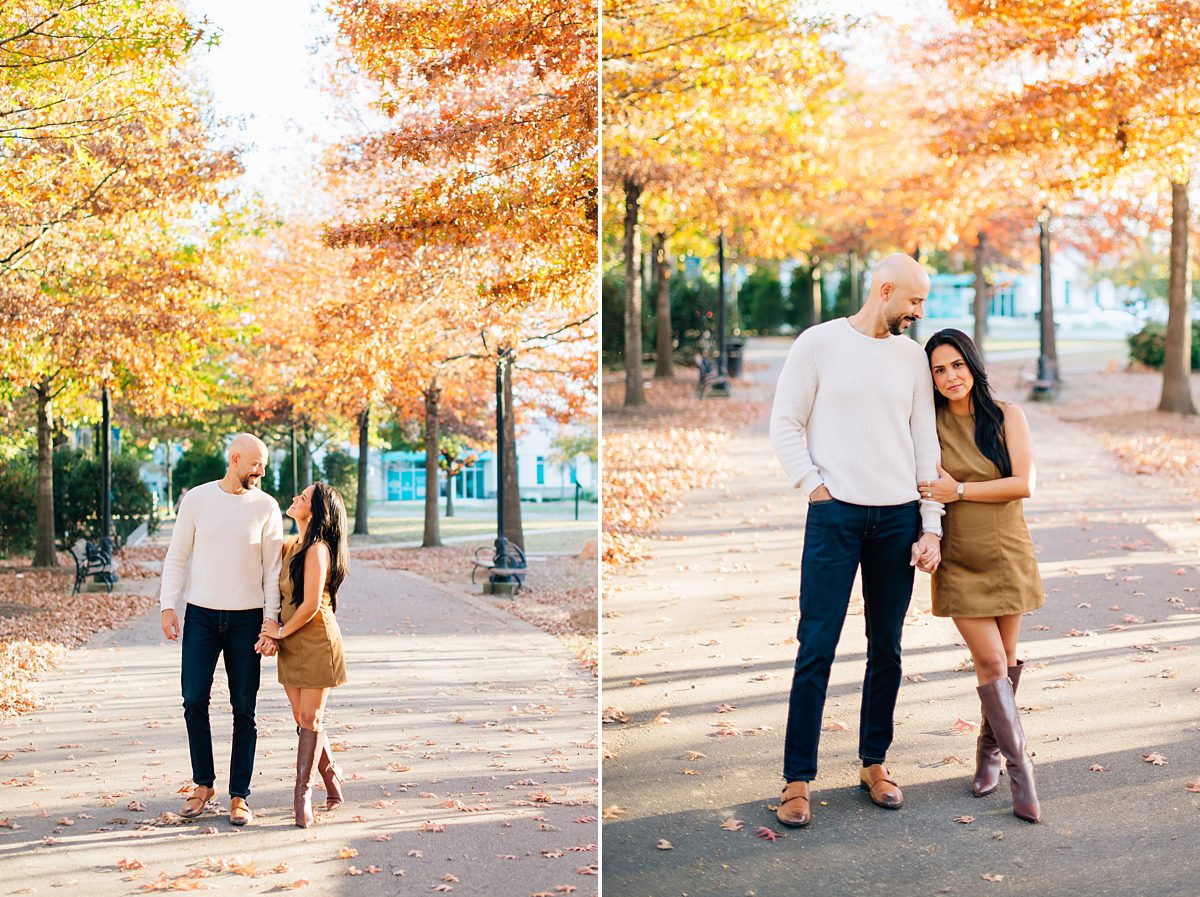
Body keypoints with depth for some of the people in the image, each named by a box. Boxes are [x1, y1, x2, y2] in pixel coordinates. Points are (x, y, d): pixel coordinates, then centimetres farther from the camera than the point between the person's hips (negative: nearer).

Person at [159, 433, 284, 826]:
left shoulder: (266, 507, 1)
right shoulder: (197, 499, 2)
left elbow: (272, 569, 1)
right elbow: (177, 556, 5)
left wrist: (271, 624, -5)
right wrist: (168, 606, -4)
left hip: (246, 617, 0)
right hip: (201, 615, 0)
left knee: (244, 709, 2)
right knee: (194, 701, 0)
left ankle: (239, 794, 10)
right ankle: (203, 784, 17)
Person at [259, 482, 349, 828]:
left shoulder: (317, 550, -16)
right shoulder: (291, 546, 10)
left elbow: (311, 605, -19)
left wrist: (281, 631, -6)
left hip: (317, 642, -8)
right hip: (292, 645, 8)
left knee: (310, 720, 0)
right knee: (302, 720, 10)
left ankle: (302, 791, 6)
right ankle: (331, 776, 26)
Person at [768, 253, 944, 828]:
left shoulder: (912, 356, 12)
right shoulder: (819, 342, 0)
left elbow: (926, 445, 12)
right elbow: (784, 424, 1)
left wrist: (931, 527, 7)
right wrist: (813, 486, -9)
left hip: (898, 518, 4)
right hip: (835, 514, -4)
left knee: (887, 648, 9)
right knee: (816, 647, -5)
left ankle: (874, 764, 22)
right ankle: (797, 780, 1)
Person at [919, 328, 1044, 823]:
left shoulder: (1007, 416, -2)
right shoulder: (927, 425, -1)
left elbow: (1023, 484, -11)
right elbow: (921, 488, 8)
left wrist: (959, 491, -16)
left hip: (1007, 554, 1)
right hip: (959, 560, -1)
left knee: (1006, 660, 8)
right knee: (990, 662, -8)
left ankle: (989, 750, 28)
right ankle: (1020, 770, -1)